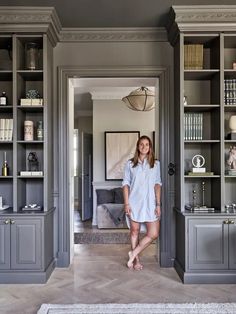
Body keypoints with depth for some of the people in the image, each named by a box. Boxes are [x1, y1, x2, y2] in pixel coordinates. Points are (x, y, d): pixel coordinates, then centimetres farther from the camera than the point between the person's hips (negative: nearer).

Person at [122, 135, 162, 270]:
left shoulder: (156, 164, 4)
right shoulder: (130, 164, 2)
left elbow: (158, 184, 1)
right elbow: (126, 184, 1)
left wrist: (158, 204, -4)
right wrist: (126, 203, -6)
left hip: (150, 203, 1)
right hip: (134, 203, -1)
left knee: (154, 234, -3)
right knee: (135, 231, 8)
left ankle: (133, 254, 15)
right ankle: (136, 259, 26)